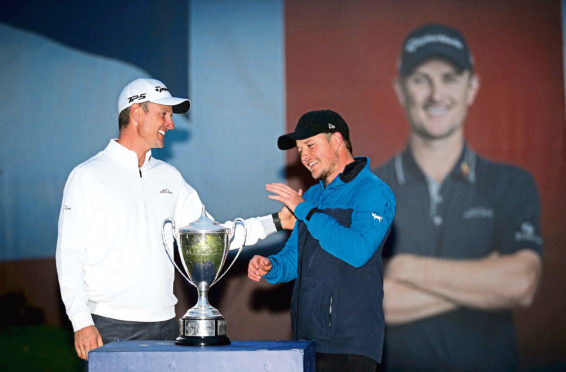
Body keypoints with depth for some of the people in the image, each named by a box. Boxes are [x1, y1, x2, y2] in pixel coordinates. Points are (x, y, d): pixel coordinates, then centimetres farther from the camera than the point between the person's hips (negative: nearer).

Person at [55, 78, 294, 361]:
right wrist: (81, 322, -14)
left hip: (163, 323, 5)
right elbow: (70, 254, -5)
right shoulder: (88, 176, -1)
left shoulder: (169, 177, 15)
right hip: (111, 326, -5)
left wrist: (275, 221, 7)